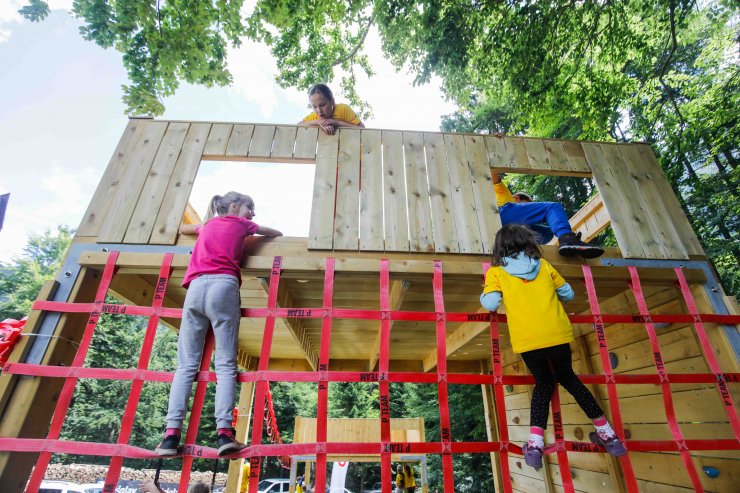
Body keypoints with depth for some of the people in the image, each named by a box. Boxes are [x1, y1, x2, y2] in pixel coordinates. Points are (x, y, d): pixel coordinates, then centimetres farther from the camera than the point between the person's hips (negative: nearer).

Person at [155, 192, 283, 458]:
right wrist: (255, 231, 49)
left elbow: (182, 229, 51)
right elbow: (278, 234, 31)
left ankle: (171, 434, -5)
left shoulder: (207, 225, 29)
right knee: (225, 364, -6)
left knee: (186, 365, 2)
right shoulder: (241, 224, 18)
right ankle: (223, 432, -14)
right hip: (223, 286, -4)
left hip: (196, 287, 4)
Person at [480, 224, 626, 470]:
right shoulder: (543, 265, 10)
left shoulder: (496, 272, 2)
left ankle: (535, 445, 12)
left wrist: (484, 293, 12)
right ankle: (607, 434, 35)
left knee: (543, 383, 21)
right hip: (557, 333, 2)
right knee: (568, 378, 26)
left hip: (527, 340, -2)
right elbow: (568, 294, 17)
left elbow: (490, 304, -8)